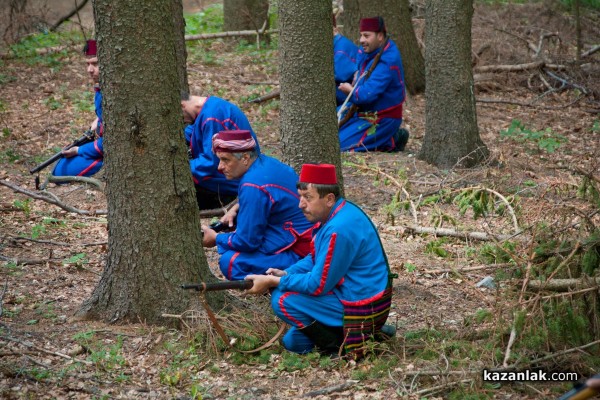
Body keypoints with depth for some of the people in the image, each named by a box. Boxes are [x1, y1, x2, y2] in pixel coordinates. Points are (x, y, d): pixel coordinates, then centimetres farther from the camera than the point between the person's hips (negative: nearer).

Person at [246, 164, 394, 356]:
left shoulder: (339, 230, -27)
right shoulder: (336, 214, 5)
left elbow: (317, 285, -22)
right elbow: (314, 259, 16)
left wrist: (273, 281, -15)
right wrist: (284, 274, -1)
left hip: (362, 310, -10)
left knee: (282, 299, -15)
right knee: (293, 342, 16)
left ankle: (336, 346, -8)